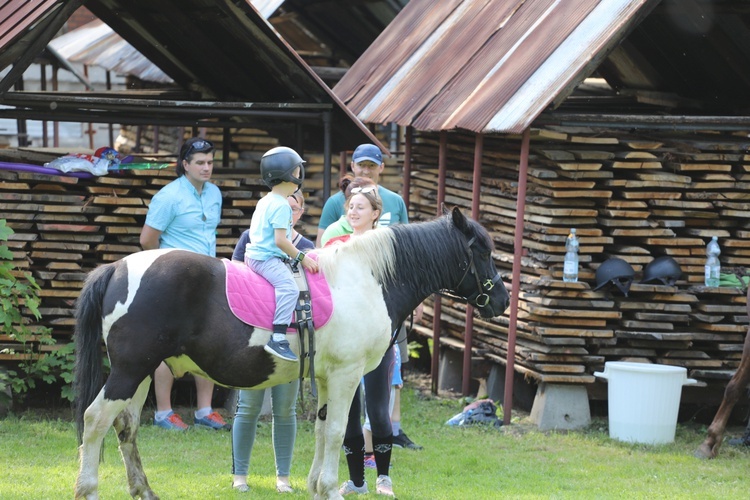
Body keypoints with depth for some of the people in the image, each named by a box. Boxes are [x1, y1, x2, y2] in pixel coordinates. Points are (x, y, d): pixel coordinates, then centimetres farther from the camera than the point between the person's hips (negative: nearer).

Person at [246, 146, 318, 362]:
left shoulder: (264, 202, 18)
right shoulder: (281, 206, -14)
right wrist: (301, 258, -12)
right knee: (289, 287, -27)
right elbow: (280, 240, -21)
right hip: (267, 258, -11)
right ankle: (278, 338, -41)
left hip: (255, 253, 11)